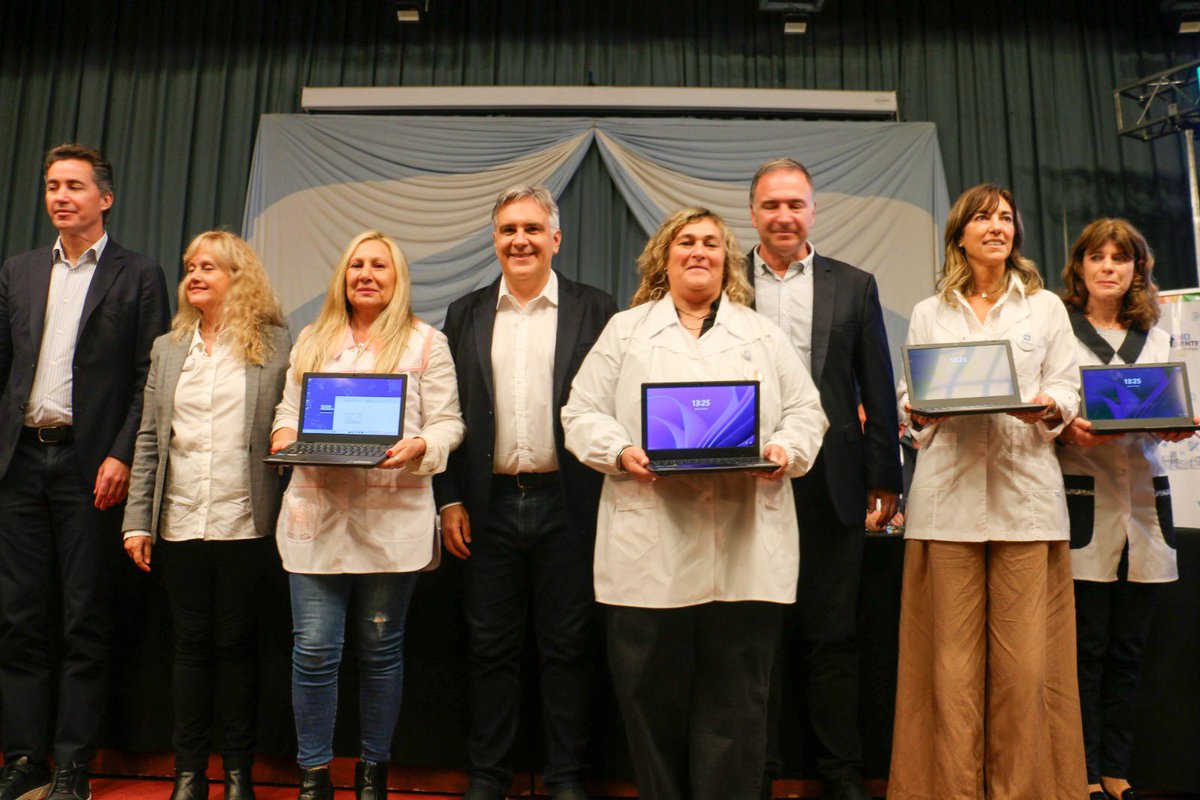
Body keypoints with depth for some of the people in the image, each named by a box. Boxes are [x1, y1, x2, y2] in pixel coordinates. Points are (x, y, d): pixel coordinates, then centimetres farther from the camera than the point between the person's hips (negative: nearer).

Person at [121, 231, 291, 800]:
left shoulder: (275, 344, 1)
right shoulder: (167, 348, 13)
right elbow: (149, 440, 11)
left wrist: (288, 519, -9)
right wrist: (138, 520, 5)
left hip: (244, 524, -3)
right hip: (180, 522, 3)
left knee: (235, 642, 6)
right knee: (191, 644, 10)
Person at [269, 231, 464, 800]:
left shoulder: (425, 342, 5)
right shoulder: (312, 340, 17)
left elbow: (448, 423, 1)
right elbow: (288, 409, 19)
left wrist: (419, 447, -19)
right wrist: (285, 435, -3)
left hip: (392, 519, -2)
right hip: (317, 514, 3)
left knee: (381, 648, 8)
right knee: (313, 649, 3)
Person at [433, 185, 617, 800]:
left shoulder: (594, 310, 2)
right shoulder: (466, 315, 9)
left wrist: (609, 503, -6)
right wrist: (449, 500, 2)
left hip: (567, 504, -2)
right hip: (491, 505, 2)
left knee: (567, 648, 9)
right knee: (491, 646, 12)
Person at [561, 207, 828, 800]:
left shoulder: (763, 334, 18)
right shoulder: (625, 331, 14)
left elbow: (806, 411, 13)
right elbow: (583, 413, 7)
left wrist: (787, 449, -8)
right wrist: (621, 452, -11)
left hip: (744, 549, 1)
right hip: (651, 550, 0)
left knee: (735, 703, 3)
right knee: (652, 699, 5)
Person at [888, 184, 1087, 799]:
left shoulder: (1046, 306, 16)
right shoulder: (928, 313, 16)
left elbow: (1067, 385, 10)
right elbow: (909, 394, 12)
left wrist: (1048, 407, -11)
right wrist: (919, 410, -10)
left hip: (1025, 487, 0)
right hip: (948, 493, 0)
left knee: (1024, 654, -2)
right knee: (953, 653, -1)